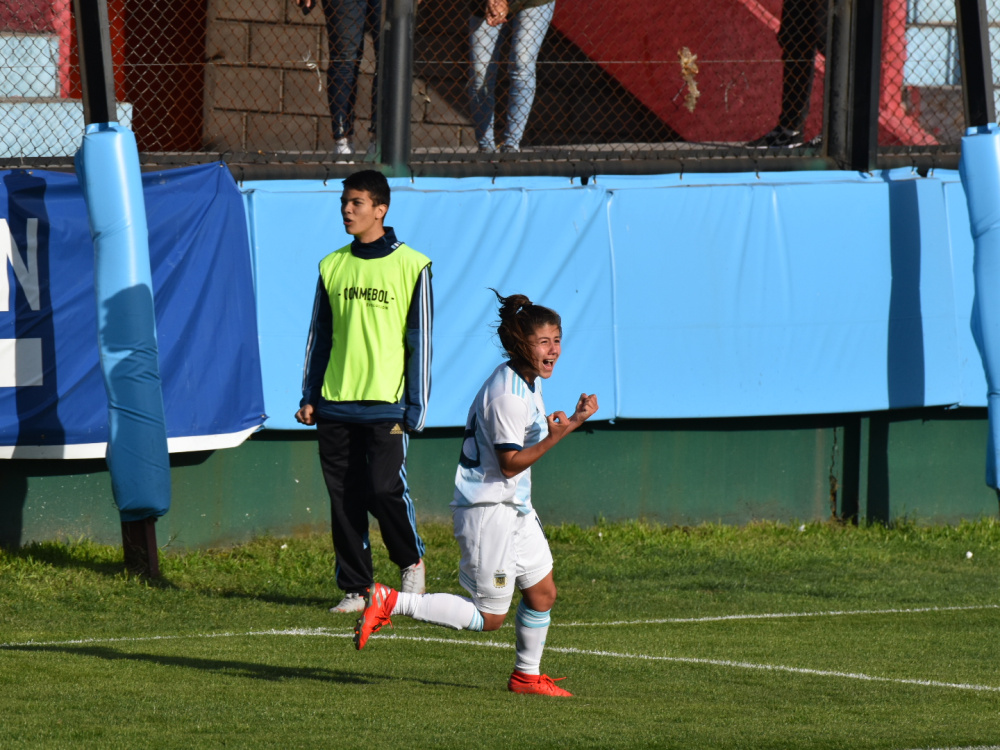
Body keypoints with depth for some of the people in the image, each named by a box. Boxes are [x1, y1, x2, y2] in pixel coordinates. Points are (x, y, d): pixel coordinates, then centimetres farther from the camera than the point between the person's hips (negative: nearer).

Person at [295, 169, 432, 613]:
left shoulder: (411, 266, 0)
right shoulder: (332, 266, 11)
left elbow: (420, 340, -1)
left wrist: (415, 406, -6)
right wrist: (309, 396, 10)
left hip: (386, 404, -4)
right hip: (335, 405, 4)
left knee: (385, 487, -12)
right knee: (345, 499, 2)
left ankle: (411, 561, 14)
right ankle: (354, 589, 10)